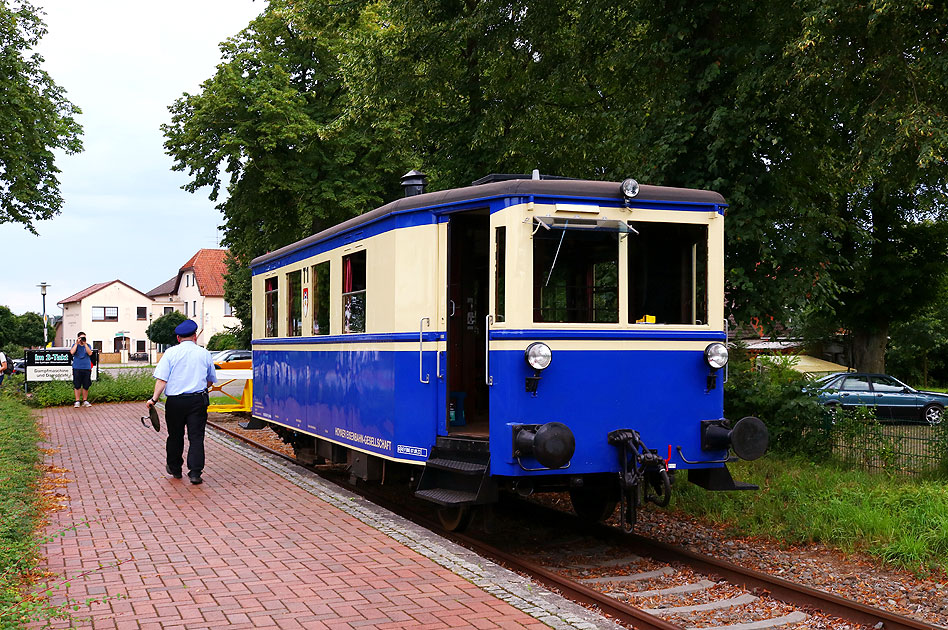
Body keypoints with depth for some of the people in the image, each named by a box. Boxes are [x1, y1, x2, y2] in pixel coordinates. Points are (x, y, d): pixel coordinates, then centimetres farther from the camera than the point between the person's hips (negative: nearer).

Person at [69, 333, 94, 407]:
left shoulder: (87, 345, 10)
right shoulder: (75, 345, 7)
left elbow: (90, 353, -7)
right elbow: (72, 352, -12)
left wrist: (85, 344, -10)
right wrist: (77, 343, -10)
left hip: (86, 368, 1)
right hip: (77, 368, -1)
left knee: (86, 386, 3)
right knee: (77, 386, -1)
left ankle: (85, 401, 13)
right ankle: (77, 401, 7)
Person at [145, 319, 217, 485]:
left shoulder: (171, 353, 0)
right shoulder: (204, 354, 5)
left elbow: (162, 379, -9)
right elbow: (210, 381, 14)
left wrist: (154, 399, -9)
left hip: (175, 401, 0)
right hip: (198, 401, 0)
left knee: (175, 436, 14)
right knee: (196, 437, 0)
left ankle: (174, 469, 29)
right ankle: (195, 472, -7)